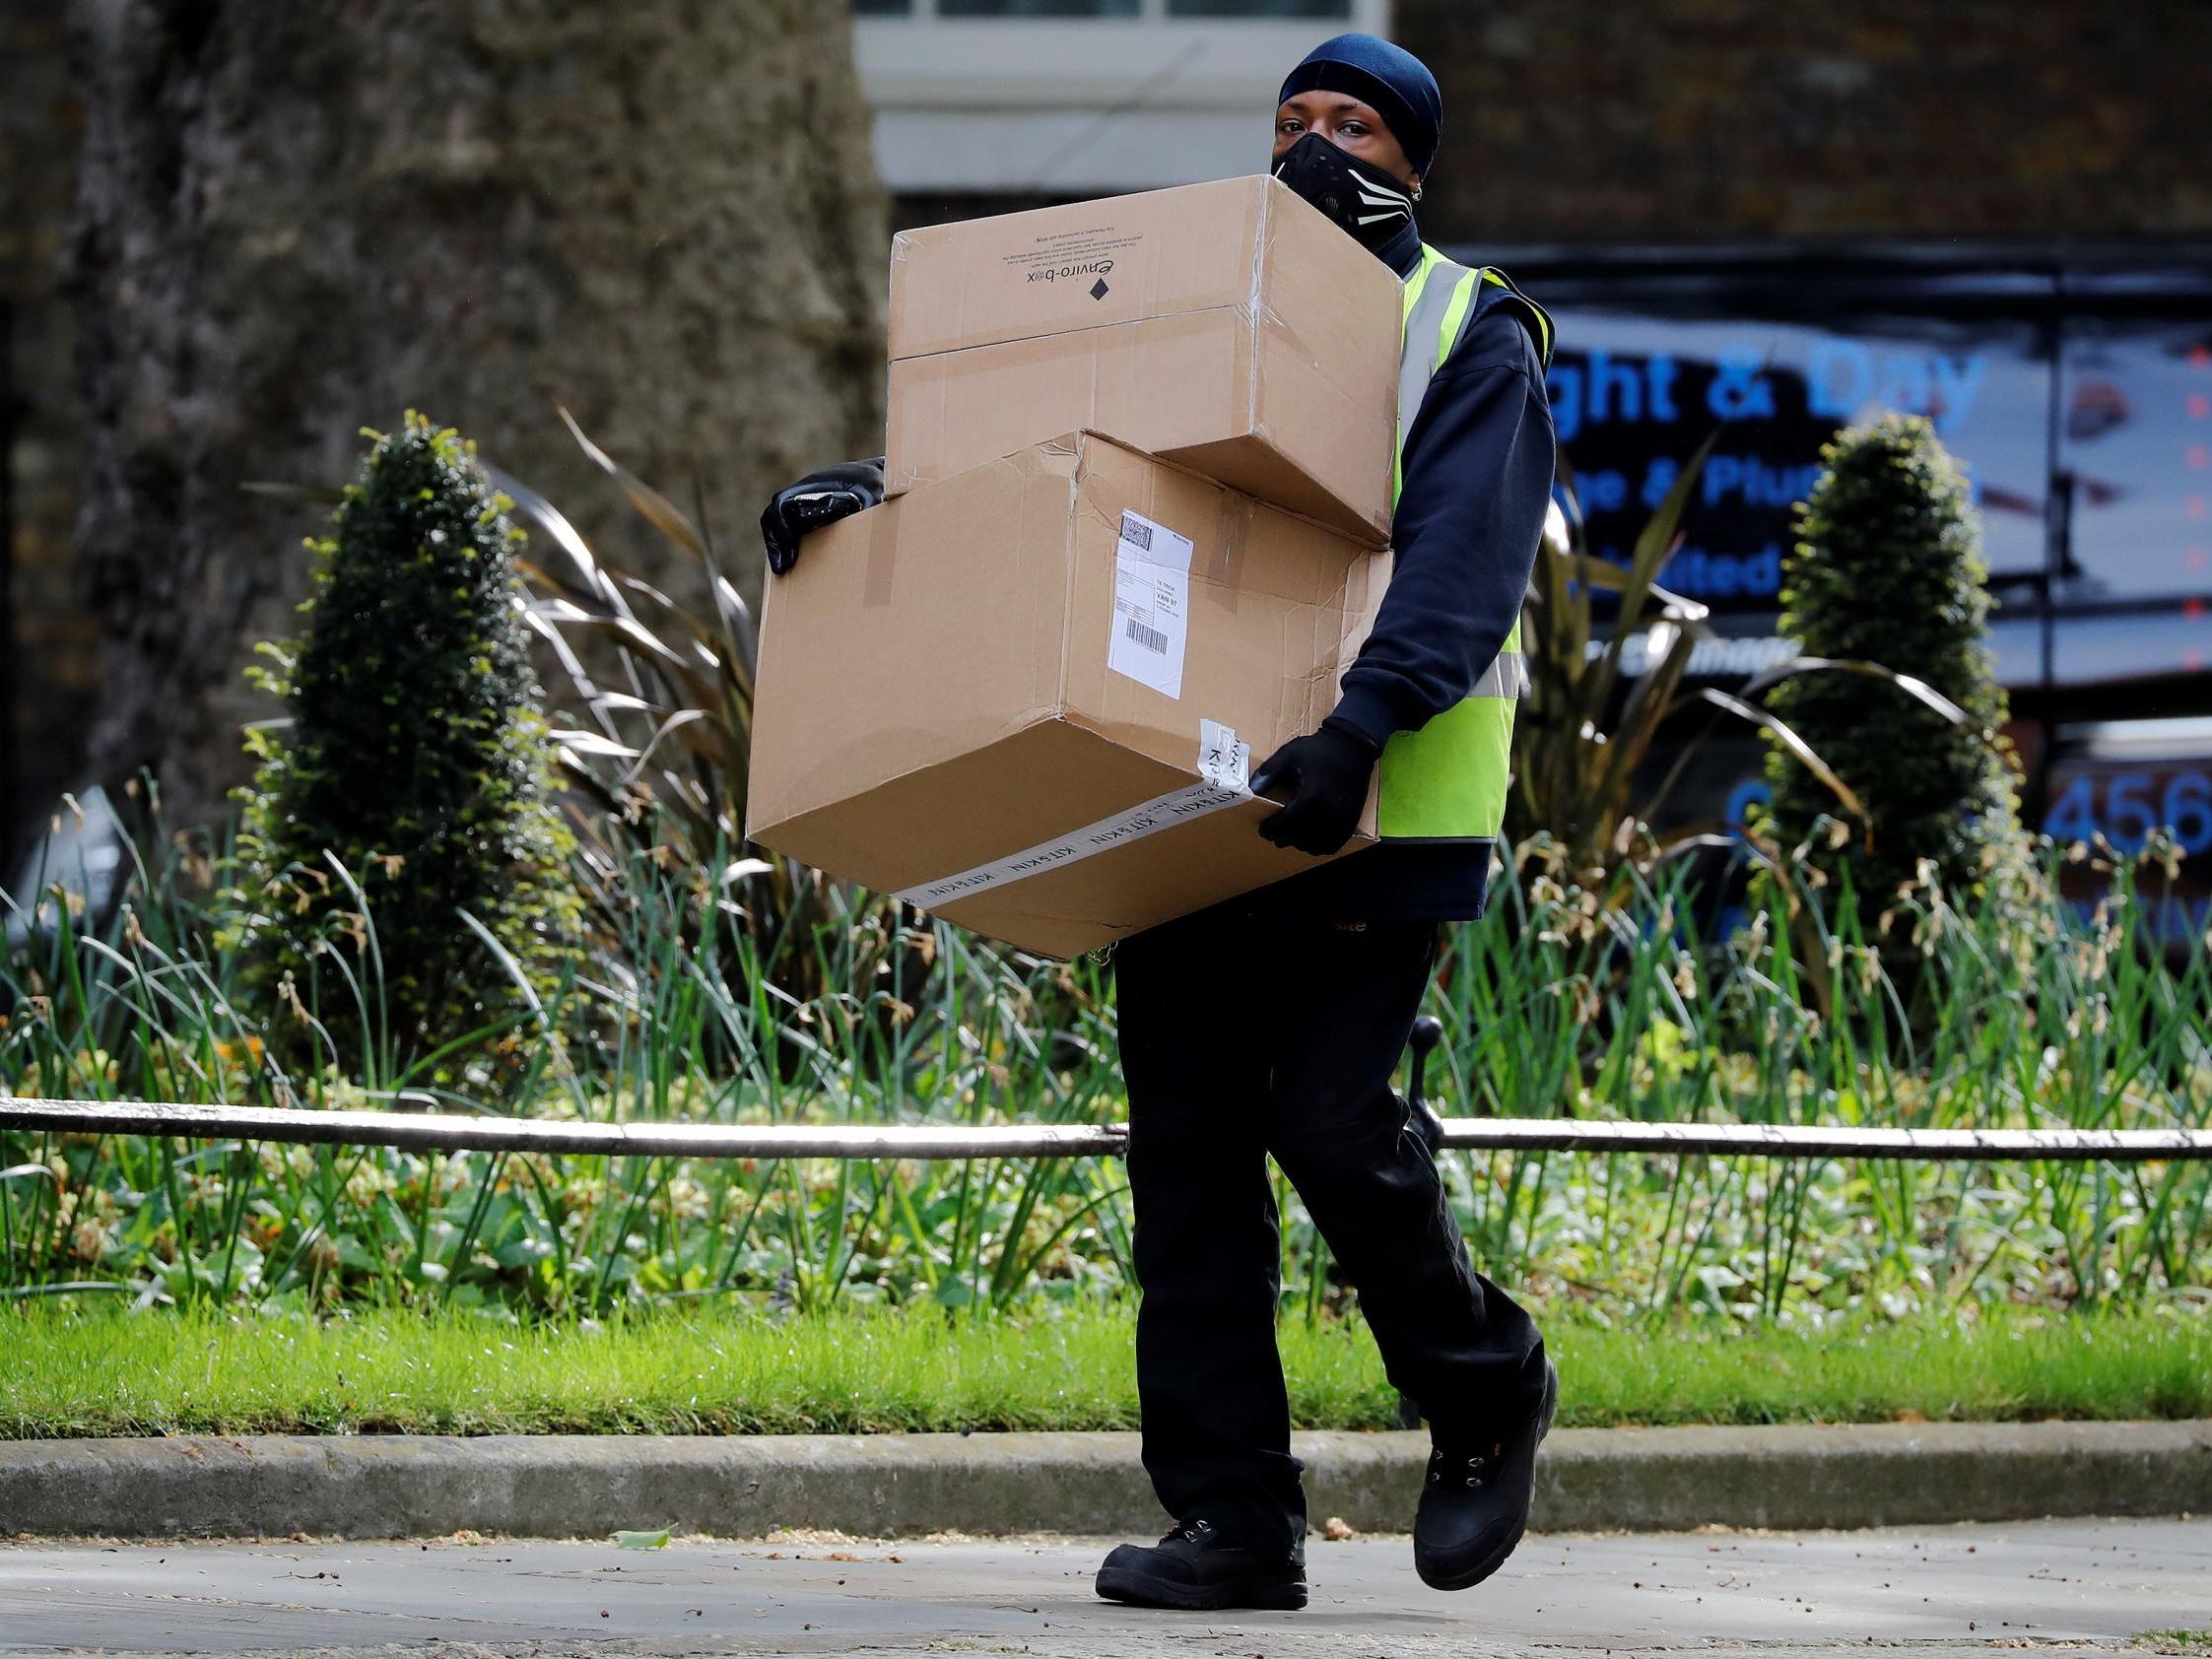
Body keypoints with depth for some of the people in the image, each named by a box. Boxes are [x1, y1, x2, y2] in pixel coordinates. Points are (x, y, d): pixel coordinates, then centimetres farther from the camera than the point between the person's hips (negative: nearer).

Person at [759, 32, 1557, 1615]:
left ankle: (1487, 1396, 12)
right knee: (1189, 1153, 0)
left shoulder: (1470, 338, 1)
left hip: (1373, 816, -5)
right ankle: (1234, 1523, 3)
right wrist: (885, 489, -4)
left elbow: (1464, 566, -13)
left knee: (1331, 1119, -14)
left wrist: (1360, 727, -29)